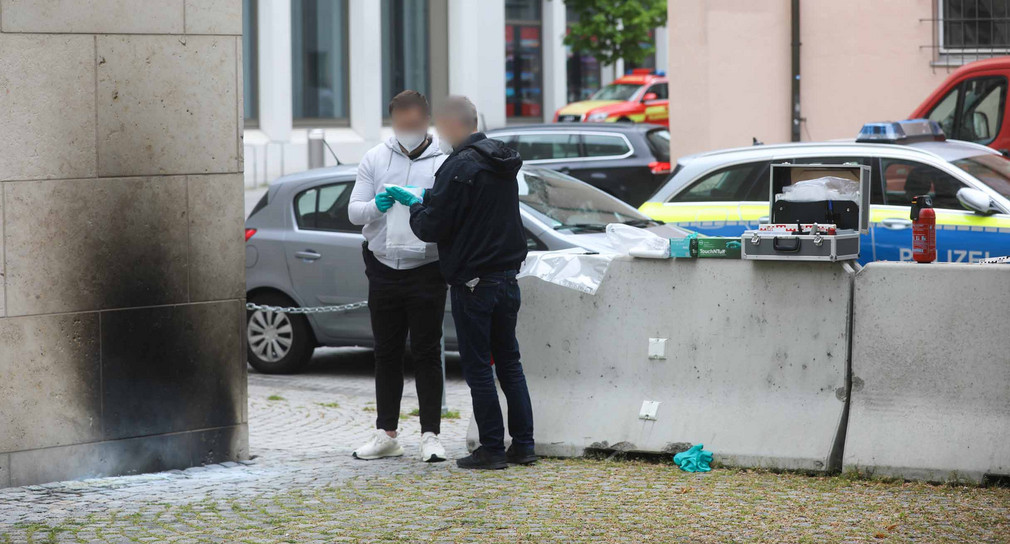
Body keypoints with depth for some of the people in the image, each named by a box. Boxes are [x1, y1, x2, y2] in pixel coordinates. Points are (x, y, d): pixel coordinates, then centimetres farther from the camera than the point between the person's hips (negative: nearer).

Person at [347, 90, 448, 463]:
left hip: (427, 269, -3)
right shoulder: (375, 159, 8)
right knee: (387, 354, 10)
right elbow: (354, 211, 4)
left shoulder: (444, 162, -1)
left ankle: (430, 435, 1)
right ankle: (386, 434, 17)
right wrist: (377, 206, -16)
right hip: (383, 268, 3)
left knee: (427, 354, -2)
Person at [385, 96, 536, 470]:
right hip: (507, 277, 8)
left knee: (478, 368, -1)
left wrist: (414, 205, 5)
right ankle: (523, 444, 14)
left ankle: (492, 449, 0)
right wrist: (427, 201, 19)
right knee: (509, 362, 14)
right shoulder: (504, 164, 11)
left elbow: (432, 228, -16)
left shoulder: (460, 167, -16)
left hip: (472, 282, -8)